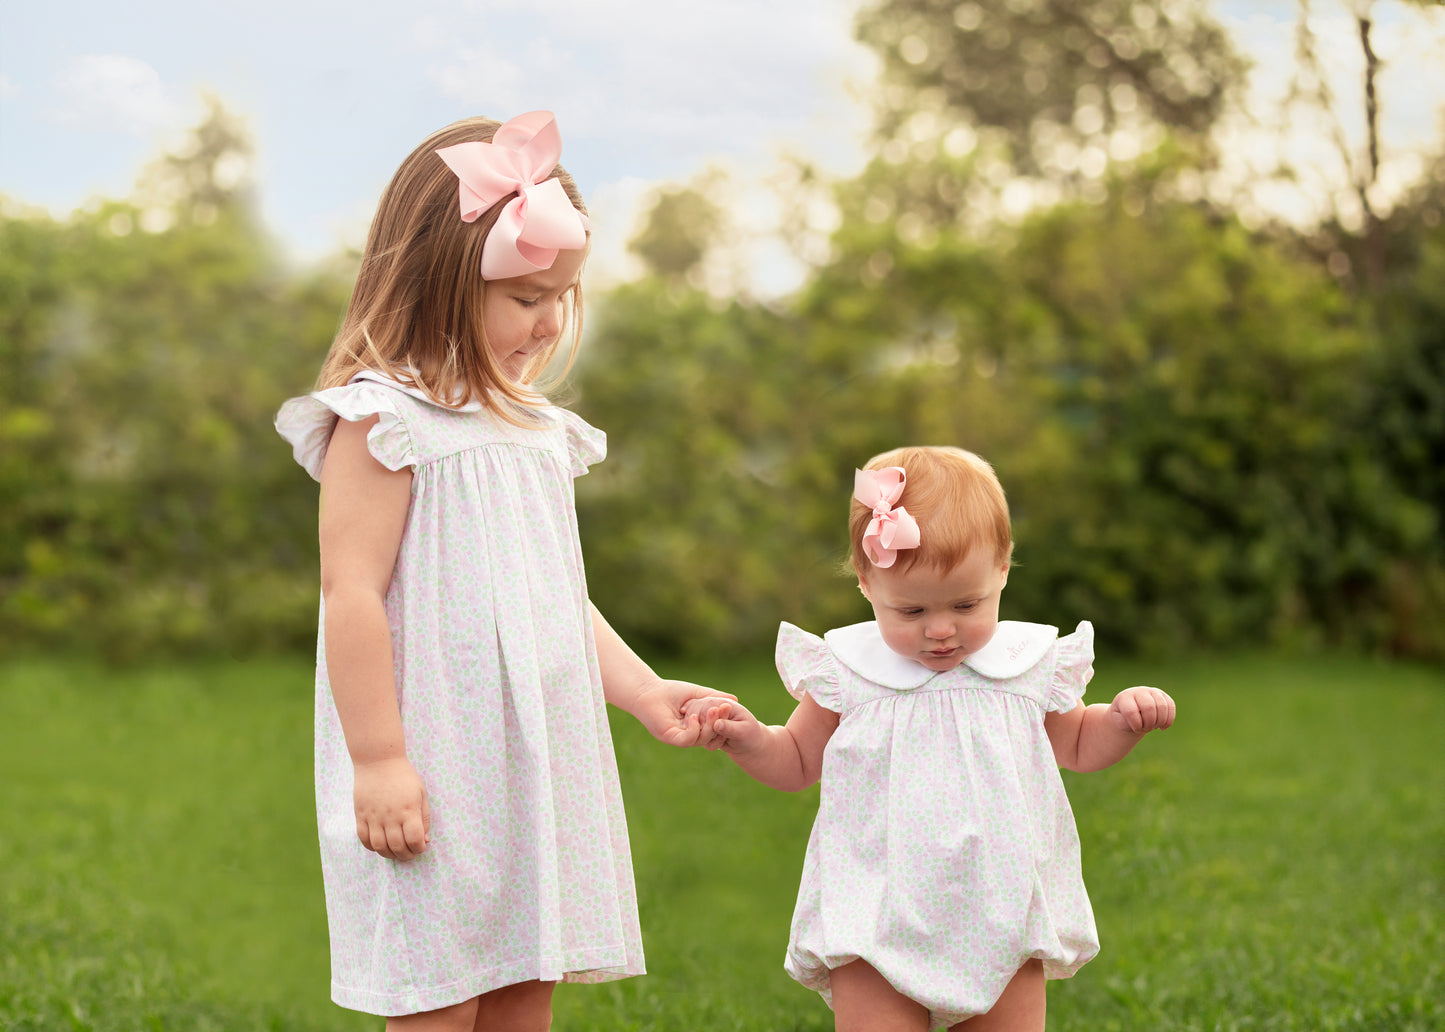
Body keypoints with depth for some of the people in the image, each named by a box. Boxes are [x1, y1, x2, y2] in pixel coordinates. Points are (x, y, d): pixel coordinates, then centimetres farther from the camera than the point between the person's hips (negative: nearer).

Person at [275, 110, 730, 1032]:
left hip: (535, 768, 8)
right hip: (433, 777, -8)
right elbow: (353, 592, -15)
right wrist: (378, 759, -17)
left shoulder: (535, 429, 15)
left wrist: (645, 693, 10)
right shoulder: (384, 421, -10)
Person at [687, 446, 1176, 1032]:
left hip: (1003, 927, 2)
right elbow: (798, 763, 12)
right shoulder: (847, 675, -3)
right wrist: (747, 739, -8)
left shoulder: (1028, 667, 2)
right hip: (877, 928, -2)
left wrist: (1123, 719, 0)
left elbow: (1078, 748, 20)